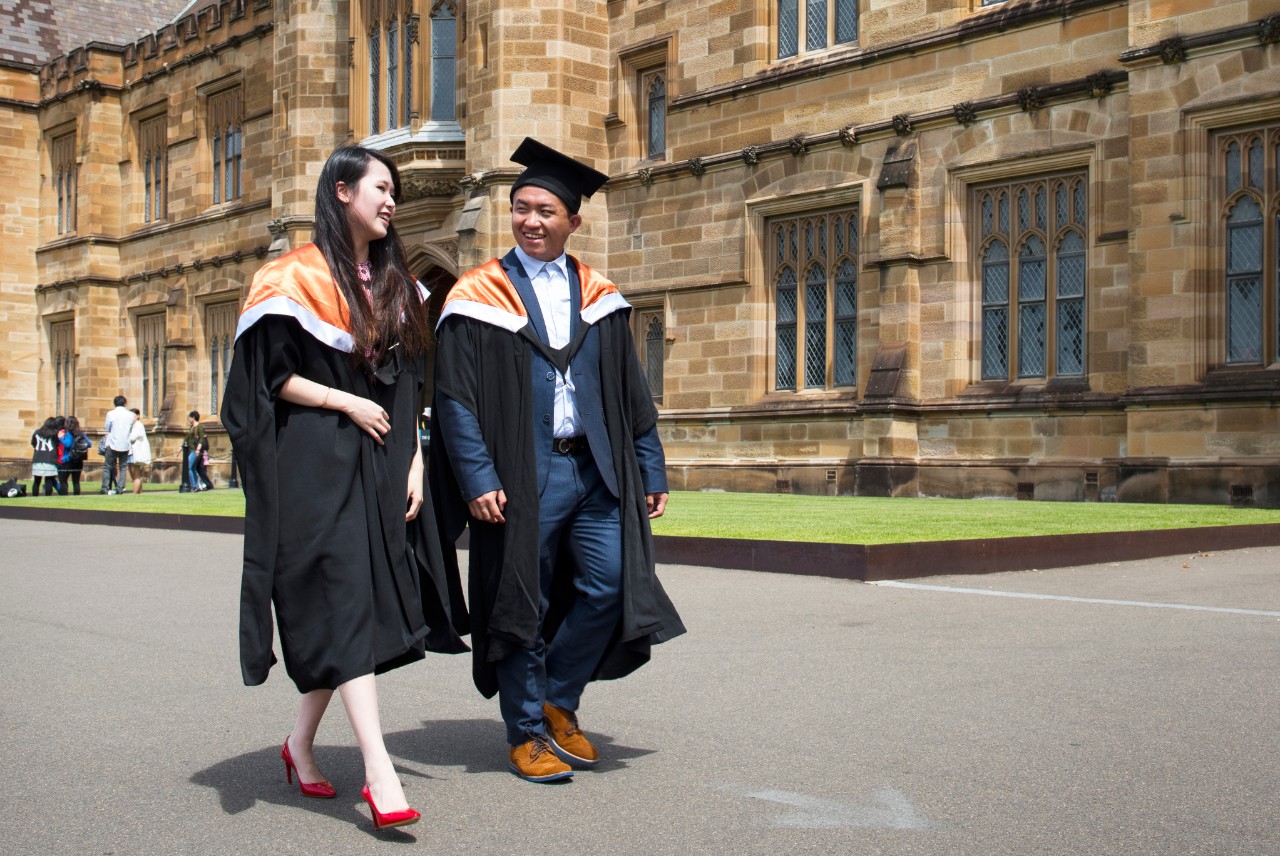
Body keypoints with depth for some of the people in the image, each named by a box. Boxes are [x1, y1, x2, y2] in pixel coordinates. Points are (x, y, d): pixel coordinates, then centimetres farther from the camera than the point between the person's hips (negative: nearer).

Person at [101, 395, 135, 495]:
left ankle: (105, 488, 0)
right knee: (122, 468, 11)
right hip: (125, 445, 2)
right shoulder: (131, 415, 0)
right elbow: (131, 429, 7)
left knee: (107, 467, 6)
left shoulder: (111, 414, -7)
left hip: (113, 445, -2)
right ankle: (120, 488, 4)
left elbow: (107, 428, 3)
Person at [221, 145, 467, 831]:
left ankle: (302, 742, 24)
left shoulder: (395, 283, 14)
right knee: (345, 600, -13)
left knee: (351, 613, 8)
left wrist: (415, 464, 6)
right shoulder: (297, 277, -5)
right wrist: (348, 403, -13)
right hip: (318, 464, -6)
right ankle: (378, 772, -17)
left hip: (383, 463, 7)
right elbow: (271, 375, -9)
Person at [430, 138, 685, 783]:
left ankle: (557, 699, 22)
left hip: (595, 470, 4)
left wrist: (650, 470, 8)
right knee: (524, 603, 3)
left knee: (610, 585, -1)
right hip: (520, 475, -4)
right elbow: (455, 398, -6)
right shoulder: (478, 299, -1)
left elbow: (632, 394, 13)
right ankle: (527, 732, 19)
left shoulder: (598, 299, 11)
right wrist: (477, 479, -16)